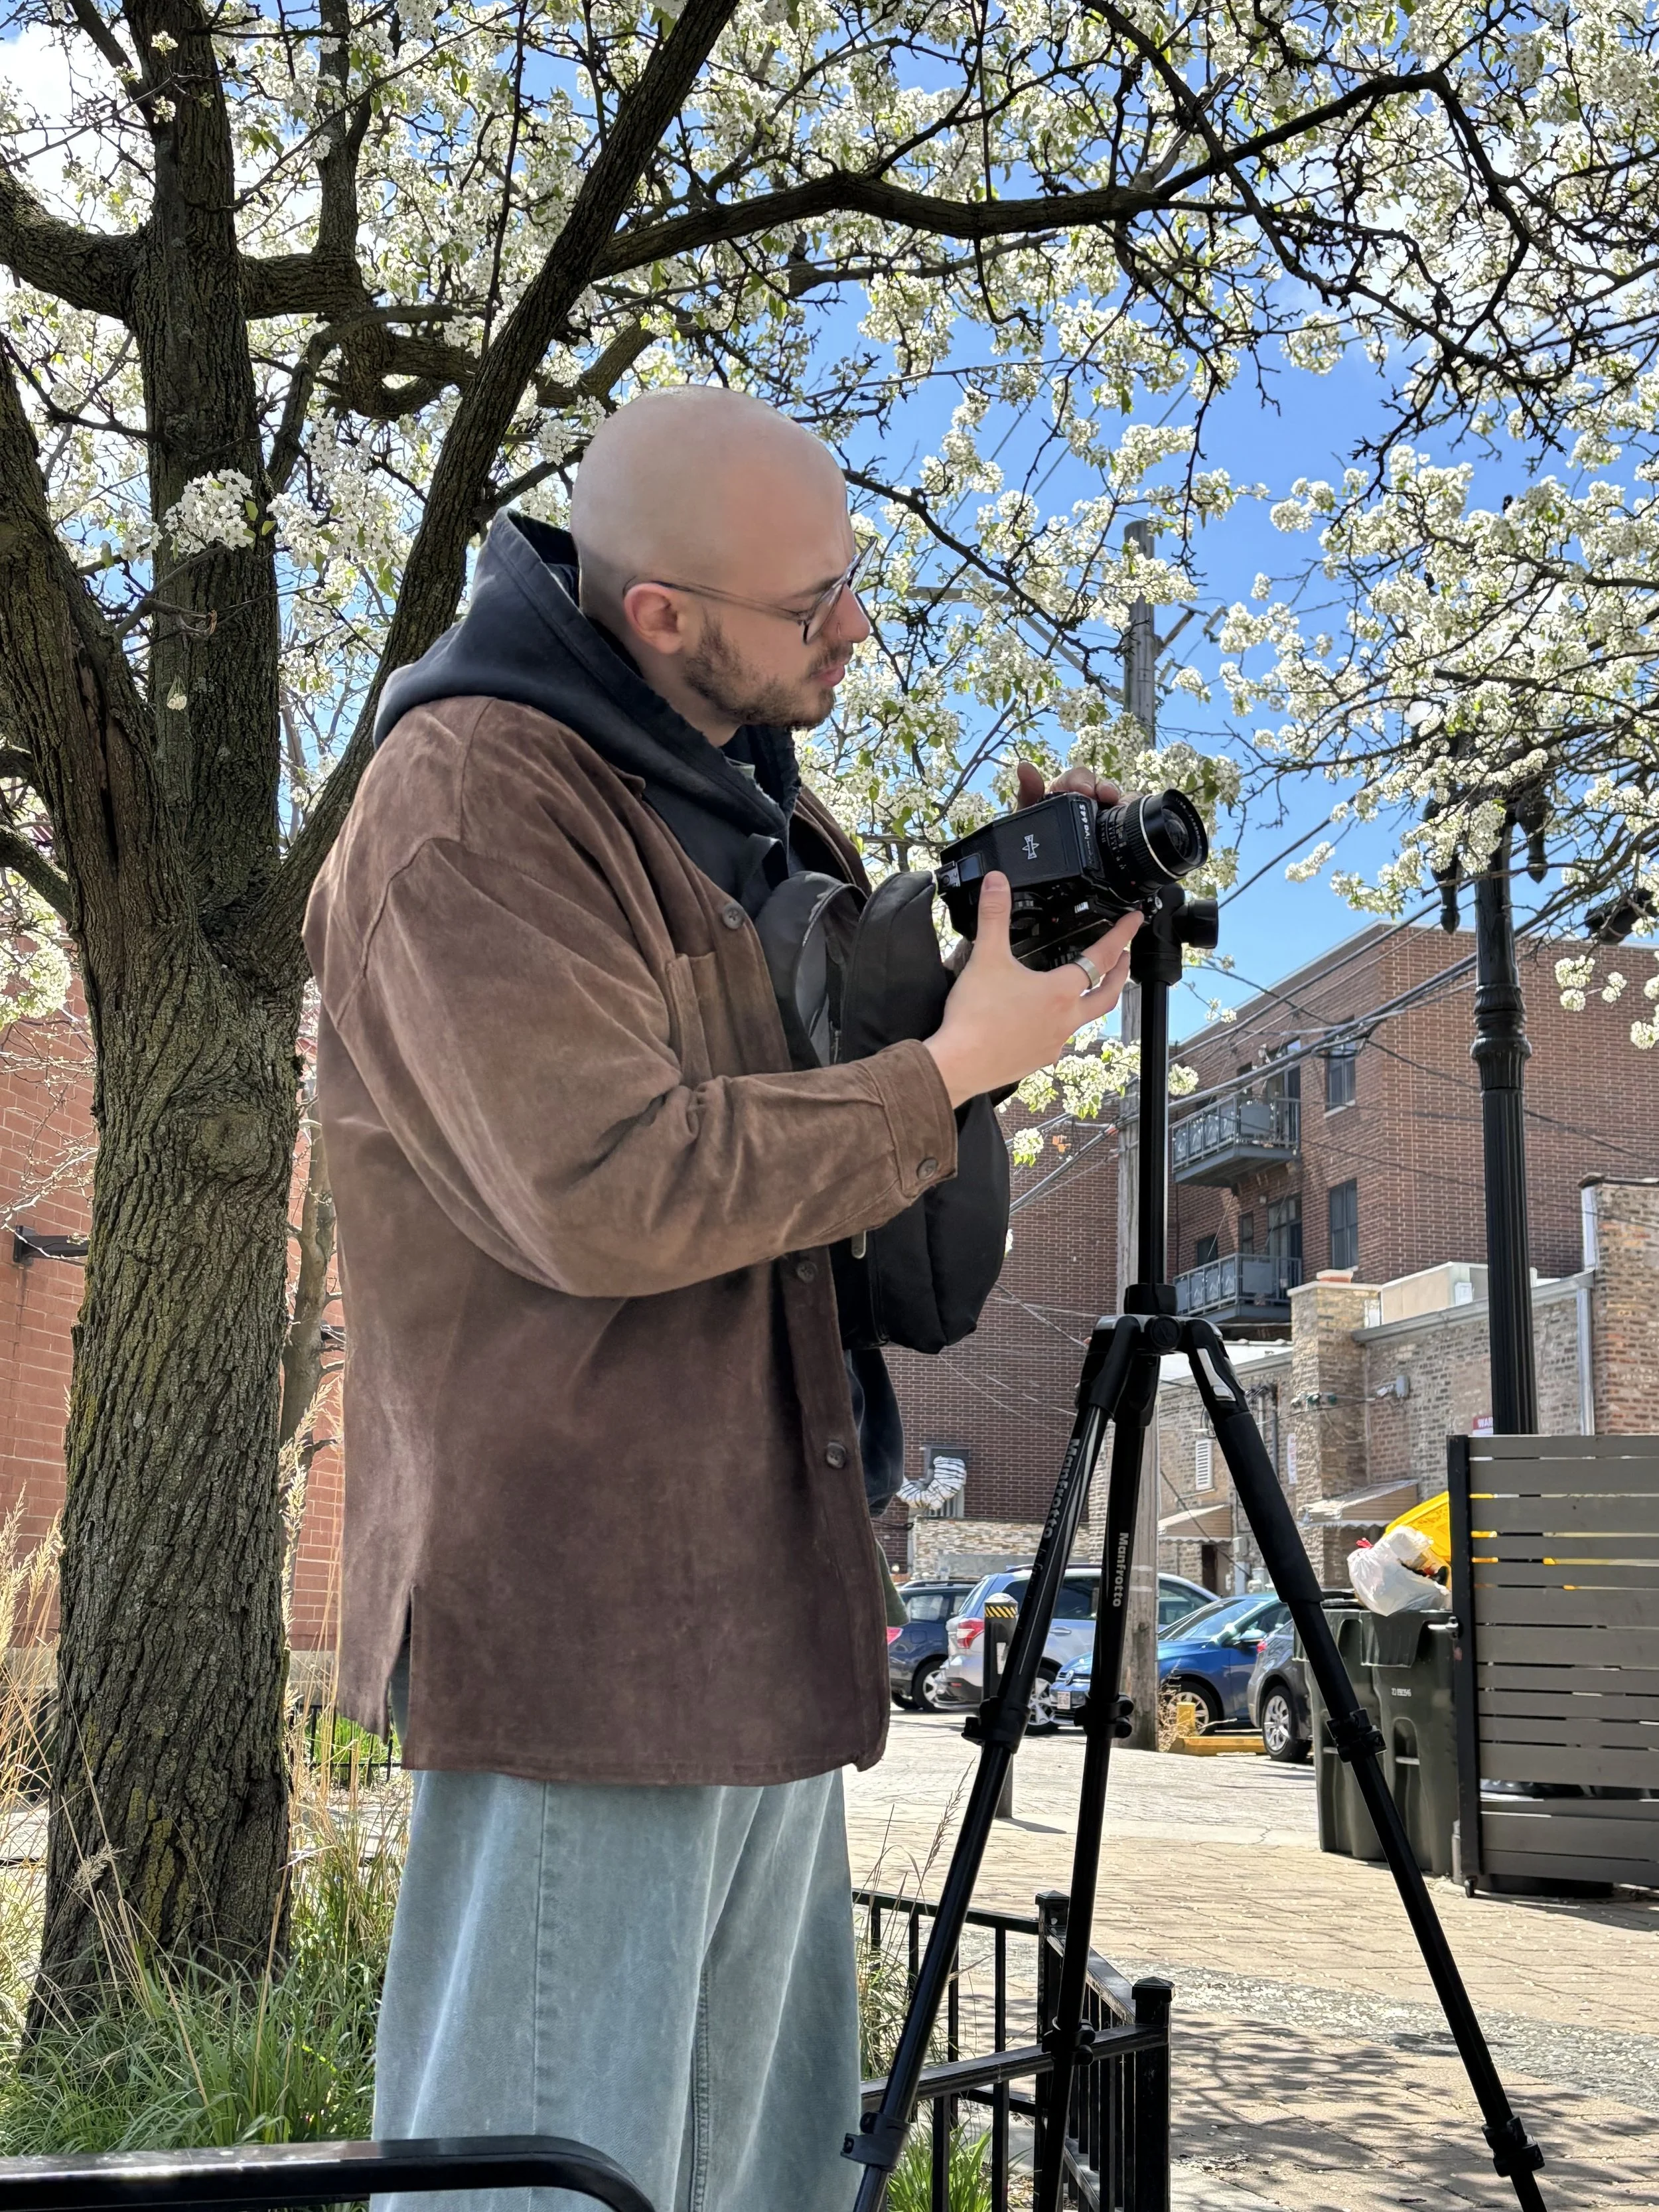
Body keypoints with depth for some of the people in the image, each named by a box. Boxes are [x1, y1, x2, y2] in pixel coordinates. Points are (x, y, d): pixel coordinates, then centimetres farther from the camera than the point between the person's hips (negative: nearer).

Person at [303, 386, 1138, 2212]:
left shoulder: (748, 795, 15)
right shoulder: (469, 798, -13)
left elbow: (831, 1086, 24)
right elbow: (612, 1191, -24)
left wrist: (1009, 946, 5)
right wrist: (952, 1069, -16)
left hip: (768, 1608, 9)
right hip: (581, 1615, -9)